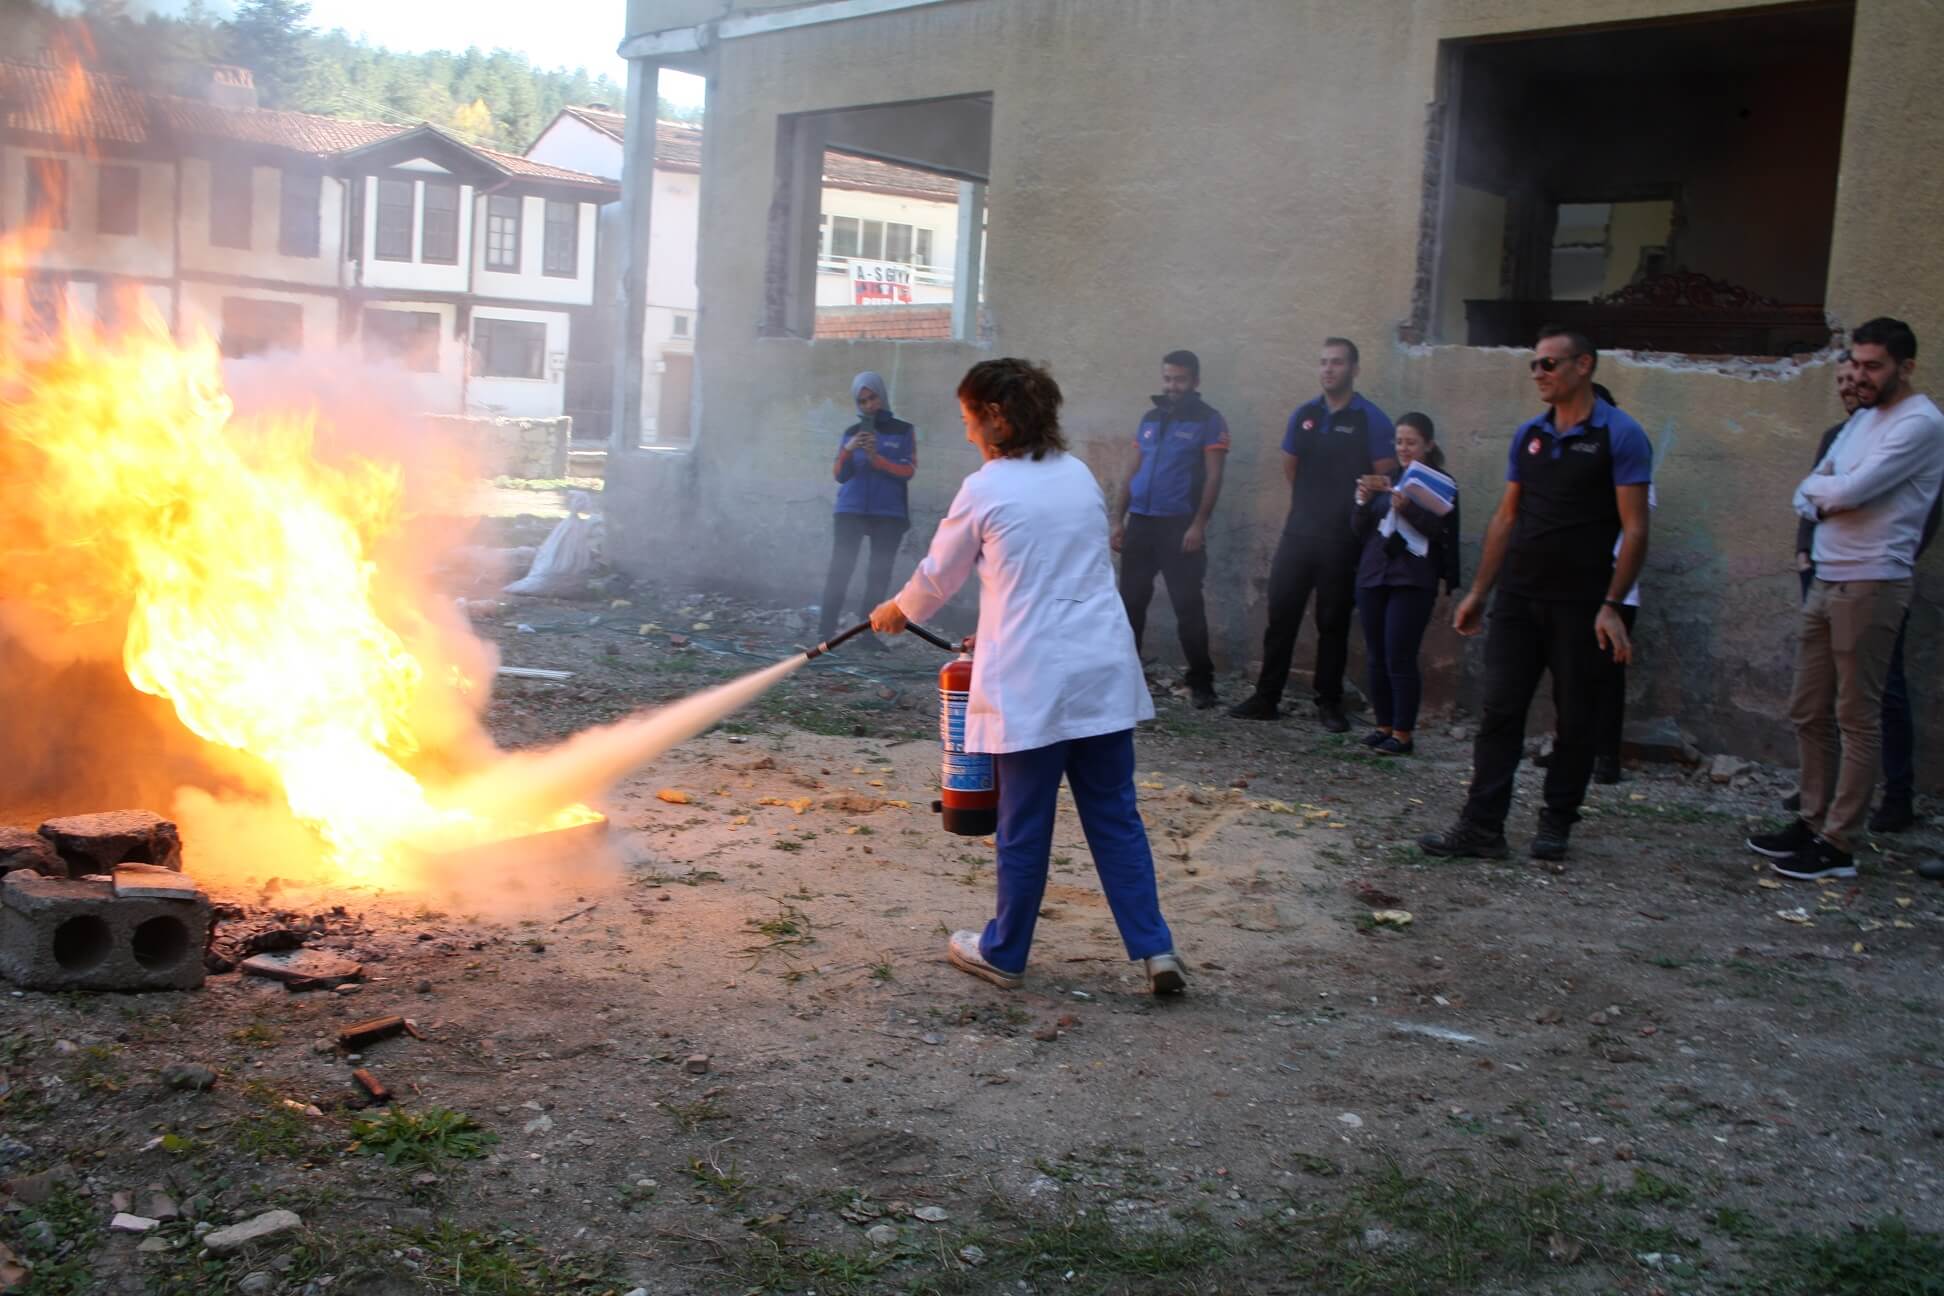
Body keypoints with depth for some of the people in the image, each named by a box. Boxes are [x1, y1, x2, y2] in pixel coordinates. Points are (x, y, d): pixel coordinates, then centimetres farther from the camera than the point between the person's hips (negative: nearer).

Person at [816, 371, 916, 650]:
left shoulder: (904, 431, 6)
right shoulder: (852, 432, 11)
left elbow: (908, 470, -4)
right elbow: (839, 475, 7)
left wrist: (876, 458, -16)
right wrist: (847, 451, -12)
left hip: (890, 513, -1)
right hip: (851, 511, 1)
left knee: (879, 574, 0)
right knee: (840, 569, -8)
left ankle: (868, 633, 4)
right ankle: (825, 631, -10)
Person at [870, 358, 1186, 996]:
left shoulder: (984, 489, -7)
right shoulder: (1079, 475, 10)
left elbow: (938, 576, 6)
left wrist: (896, 611, 27)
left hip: (1031, 679, -5)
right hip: (1103, 670, 5)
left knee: (1025, 825, 7)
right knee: (1115, 816, 11)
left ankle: (1003, 954, 23)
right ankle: (1155, 949, 8)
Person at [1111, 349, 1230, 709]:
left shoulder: (1208, 420, -1)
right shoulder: (1150, 418, 15)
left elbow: (1213, 478, -7)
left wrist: (1198, 525, -15)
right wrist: (1118, 521, 10)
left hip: (1179, 525, -5)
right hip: (1140, 522, 5)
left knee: (1188, 606, -4)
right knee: (1130, 603, 6)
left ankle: (1202, 684, 3)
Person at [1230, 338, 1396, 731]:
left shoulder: (1371, 420, -6)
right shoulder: (1304, 414, 8)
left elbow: (1386, 479, -7)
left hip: (1343, 539, -4)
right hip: (1299, 532, 4)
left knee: (1333, 622, 4)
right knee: (1281, 614, 2)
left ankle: (1329, 703, 14)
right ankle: (1266, 698, 9)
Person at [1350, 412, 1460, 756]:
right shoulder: (1387, 481, 15)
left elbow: (1441, 531, -13)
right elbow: (1360, 529, 12)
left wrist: (1407, 508, -26)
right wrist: (1363, 502, -7)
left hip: (1412, 581, -5)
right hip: (1372, 576, 5)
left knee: (1399, 658, -9)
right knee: (1376, 657, 6)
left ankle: (1403, 734, -2)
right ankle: (1384, 726, 16)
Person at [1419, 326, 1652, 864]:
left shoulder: (1619, 435, -6)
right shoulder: (1529, 435, 11)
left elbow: (1634, 530, -9)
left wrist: (1611, 606, -17)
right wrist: (1478, 592, 12)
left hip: (1579, 604, -5)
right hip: (1518, 598, 5)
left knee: (1576, 719, 5)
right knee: (1499, 711, 0)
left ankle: (1556, 825, 18)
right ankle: (1482, 825, 1)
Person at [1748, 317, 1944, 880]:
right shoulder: (1861, 419, 18)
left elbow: (1849, 491, -20)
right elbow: (1806, 495, 16)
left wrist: (1822, 486, 1)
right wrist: (1826, 495, -6)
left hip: (1871, 586, -9)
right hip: (1826, 581, 9)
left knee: (1856, 718, -4)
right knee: (1809, 710, 11)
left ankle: (1838, 845, 0)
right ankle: (1813, 823, 21)